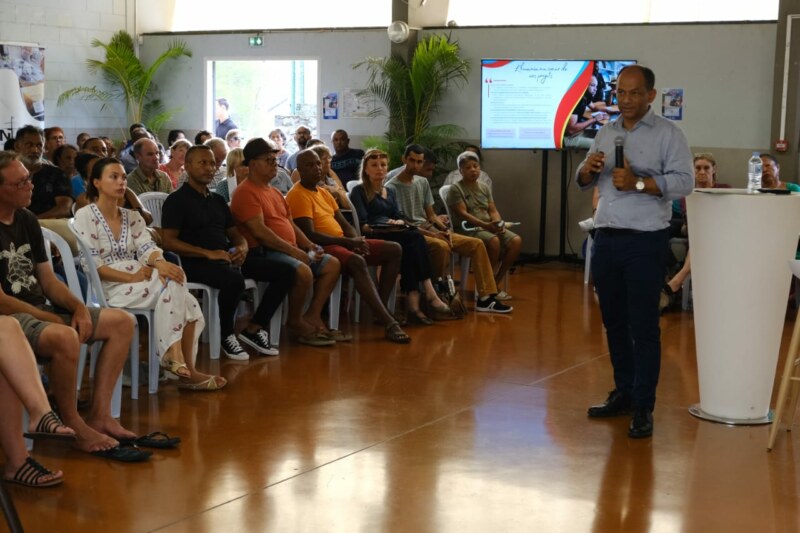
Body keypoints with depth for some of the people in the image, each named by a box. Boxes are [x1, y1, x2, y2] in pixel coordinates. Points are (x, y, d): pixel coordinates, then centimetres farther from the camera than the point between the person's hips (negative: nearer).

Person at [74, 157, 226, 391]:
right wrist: (132, 277, -19)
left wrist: (159, 262, -22)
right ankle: (172, 352, -22)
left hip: (138, 281, 6)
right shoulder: (85, 216, -1)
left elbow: (147, 248, 4)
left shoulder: (132, 217, 19)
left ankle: (187, 370, -15)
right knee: (172, 283, -28)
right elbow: (91, 266, -11)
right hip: (107, 288, -6)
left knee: (188, 303, -21)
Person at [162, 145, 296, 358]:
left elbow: (235, 233, 23)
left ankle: (254, 328, -2)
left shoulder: (217, 200, 23)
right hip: (196, 262, -8)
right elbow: (169, 241, -11)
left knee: (286, 271, -5)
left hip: (227, 260, 8)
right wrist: (208, 253, -20)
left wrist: (242, 247, -3)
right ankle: (227, 335, -15)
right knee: (234, 279, -39)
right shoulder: (177, 200, 0)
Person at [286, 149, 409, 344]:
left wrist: (357, 240, -5)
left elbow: (345, 224, 19)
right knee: (357, 262, -39)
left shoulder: (324, 193, 20)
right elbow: (310, 235, -19)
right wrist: (348, 242, -20)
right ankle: (389, 322, -41)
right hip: (322, 248, -10)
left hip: (343, 243, 10)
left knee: (394, 250, 0)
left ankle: (381, 310, -4)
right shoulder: (298, 196, -9)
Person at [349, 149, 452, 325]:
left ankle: (413, 303, -42)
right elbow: (361, 224, -4)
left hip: (394, 235, 5)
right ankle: (429, 294, -37)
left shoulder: (390, 192, 29)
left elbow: (401, 217, 15)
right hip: (373, 238, -5)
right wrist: (380, 228, -22)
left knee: (410, 246, -32)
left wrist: (397, 223, -9)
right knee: (415, 237, -31)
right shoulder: (359, 191, 9)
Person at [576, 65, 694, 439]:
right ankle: (623, 392, 25)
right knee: (614, 322, 12)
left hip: (645, 242, -6)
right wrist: (588, 169, -7)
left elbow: (684, 181, -14)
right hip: (605, 239, 6)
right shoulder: (606, 133, 14)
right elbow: (584, 183, 16)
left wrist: (638, 182, -24)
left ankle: (643, 407, 0)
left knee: (643, 326, -4)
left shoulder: (668, 134, -3)